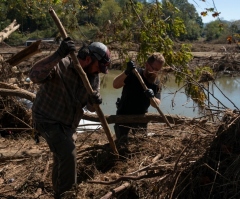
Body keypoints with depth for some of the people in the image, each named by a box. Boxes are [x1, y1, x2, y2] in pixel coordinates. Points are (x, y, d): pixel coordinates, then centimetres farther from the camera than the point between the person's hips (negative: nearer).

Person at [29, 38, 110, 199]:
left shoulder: (94, 78, -6)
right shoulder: (60, 65, -26)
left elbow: (91, 108, -2)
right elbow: (34, 76, -44)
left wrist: (94, 101, -27)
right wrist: (58, 55, -54)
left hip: (67, 123, 7)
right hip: (47, 119, -7)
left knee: (62, 158, 19)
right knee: (68, 153, -20)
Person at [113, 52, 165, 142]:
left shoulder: (156, 84, -7)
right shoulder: (133, 74, -18)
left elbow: (157, 104, -15)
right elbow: (115, 85, -28)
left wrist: (152, 97, -37)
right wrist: (126, 72, -42)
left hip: (140, 117, 4)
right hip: (124, 115, -3)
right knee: (122, 141, 0)